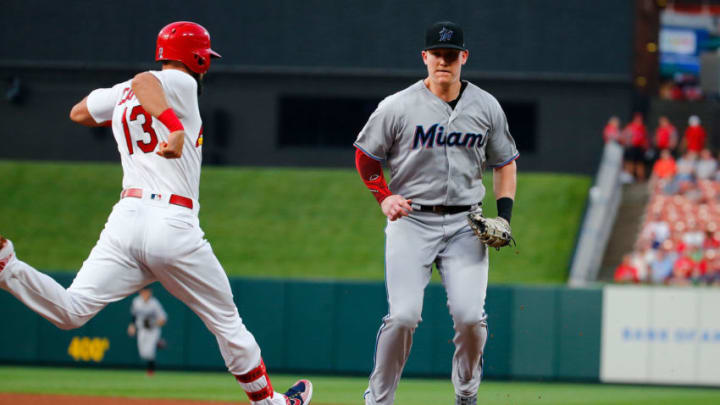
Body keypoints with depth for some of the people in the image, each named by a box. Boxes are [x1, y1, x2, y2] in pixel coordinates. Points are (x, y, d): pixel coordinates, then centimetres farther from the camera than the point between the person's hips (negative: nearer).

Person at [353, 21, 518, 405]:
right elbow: (365, 155, 8)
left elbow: (504, 163, 16)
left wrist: (504, 215, 4)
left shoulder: (486, 107, 5)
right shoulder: (398, 107, -3)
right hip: (411, 221, -2)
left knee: (470, 316, -10)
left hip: (465, 224, 2)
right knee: (403, 315, -15)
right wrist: (384, 198, -6)